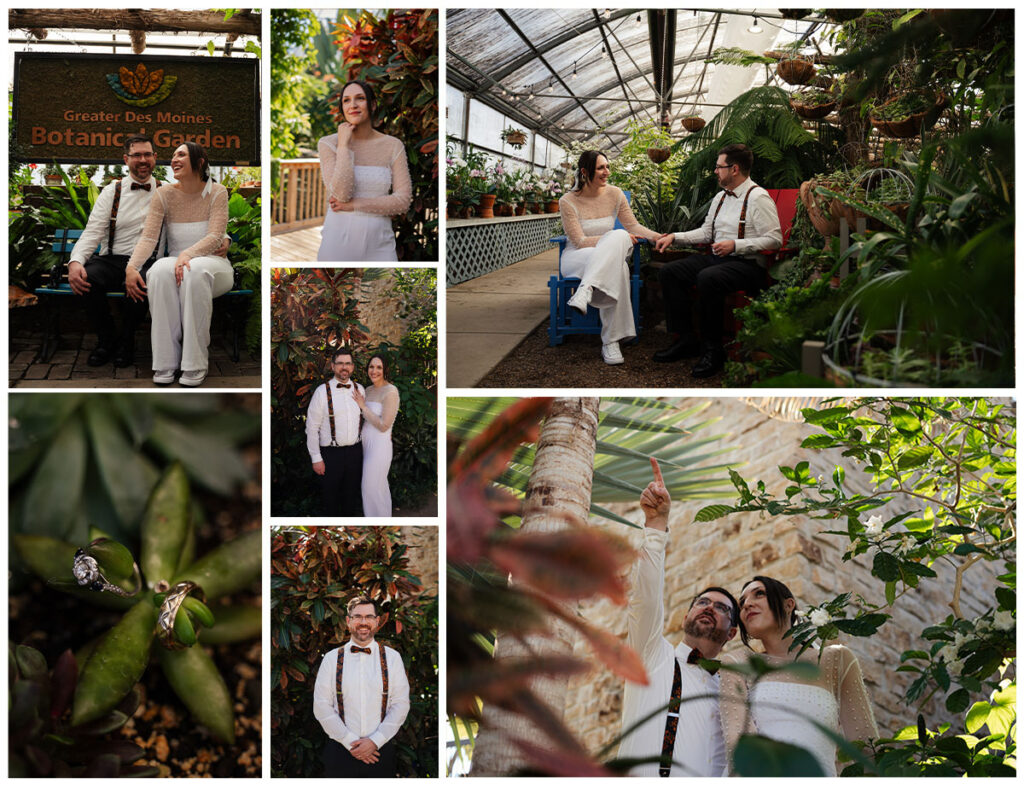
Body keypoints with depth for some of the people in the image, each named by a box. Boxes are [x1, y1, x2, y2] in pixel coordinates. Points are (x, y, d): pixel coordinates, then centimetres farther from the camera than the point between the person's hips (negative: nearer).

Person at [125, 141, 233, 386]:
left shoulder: (217, 192, -2)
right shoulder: (164, 195, 3)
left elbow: (215, 237, -13)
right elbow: (148, 237, -7)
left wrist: (187, 255, -32)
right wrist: (131, 267, -26)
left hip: (212, 263, -2)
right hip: (176, 260, 2)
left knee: (195, 271, -39)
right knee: (160, 271, -35)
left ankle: (196, 363, -34)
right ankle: (165, 362, -33)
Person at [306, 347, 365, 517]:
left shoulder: (359, 389, 5)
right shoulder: (322, 391, -9)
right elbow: (312, 428, -7)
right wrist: (316, 458, -9)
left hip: (355, 452, 4)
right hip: (331, 453, -4)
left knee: (353, 495, 14)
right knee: (330, 497, 7)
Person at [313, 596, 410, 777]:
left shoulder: (392, 657, 5)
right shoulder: (331, 658, 4)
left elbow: (401, 704, 0)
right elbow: (321, 707, -1)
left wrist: (375, 741, -11)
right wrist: (350, 742, -10)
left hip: (380, 749, 0)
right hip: (340, 751, 0)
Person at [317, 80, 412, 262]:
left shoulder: (393, 146, 3)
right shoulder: (328, 143, -2)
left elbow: (403, 201, -5)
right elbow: (341, 193, -15)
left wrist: (354, 204, -11)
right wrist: (343, 145, -11)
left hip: (378, 244, 1)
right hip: (338, 240, -1)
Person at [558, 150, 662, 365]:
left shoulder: (614, 194, 4)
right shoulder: (568, 201, -8)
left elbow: (633, 225, 6)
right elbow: (580, 242, -13)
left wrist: (656, 236, -14)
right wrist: (619, 238, -19)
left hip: (609, 255, 3)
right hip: (576, 258, -3)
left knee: (618, 238, -35)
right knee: (617, 267, -36)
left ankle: (585, 291, -43)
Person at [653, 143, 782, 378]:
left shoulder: (758, 198, -9)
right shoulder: (720, 198, 18)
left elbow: (774, 240, -16)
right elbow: (706, 232, 28)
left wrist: (735, 245, -21)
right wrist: (674, 237, 16)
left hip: (748, 265, -9)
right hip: (716, 258, 9)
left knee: (707, 278, -37)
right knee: (669, 272, -8)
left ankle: (712, 350, -25)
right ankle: (685, 339, -6)